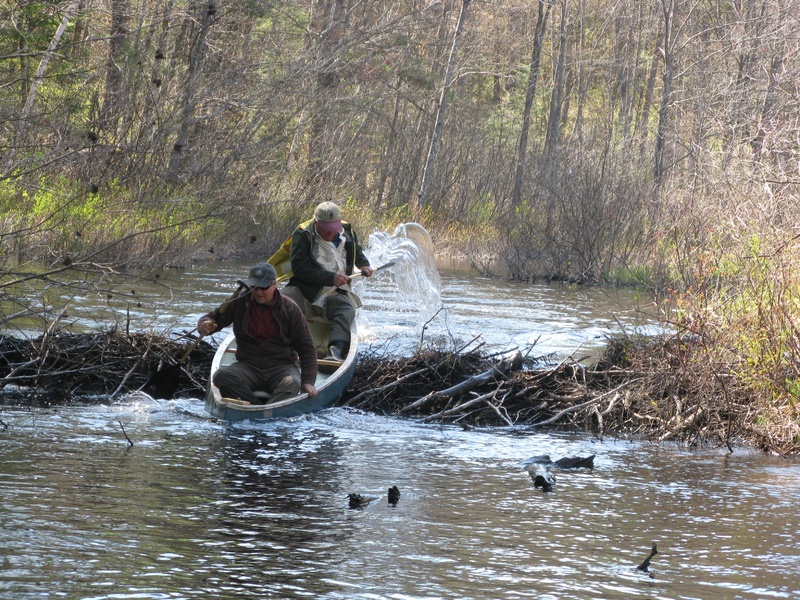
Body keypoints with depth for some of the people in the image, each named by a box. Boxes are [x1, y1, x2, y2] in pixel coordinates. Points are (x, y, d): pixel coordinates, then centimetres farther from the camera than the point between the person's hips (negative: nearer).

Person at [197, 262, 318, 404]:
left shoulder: (290, 309, 1)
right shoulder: (240, 305, 5)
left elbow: (307, 347, 2)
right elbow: (213, 317, 13)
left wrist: (308, 381, -9)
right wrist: (204, 325, -15)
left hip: (281, 367, -2)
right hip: (248, 366, 2)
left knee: (292, 383, -37)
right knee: (221, 376, -29)